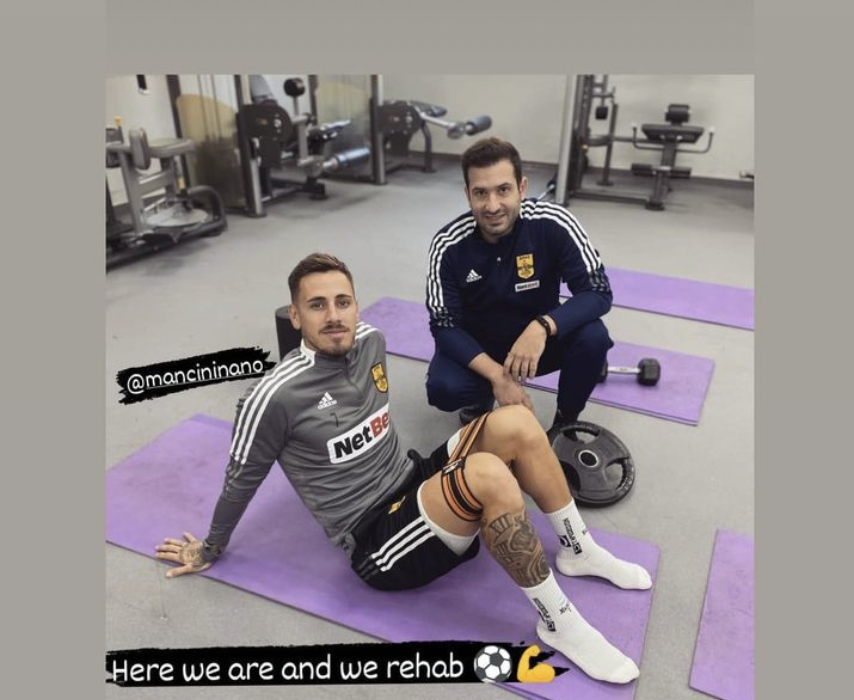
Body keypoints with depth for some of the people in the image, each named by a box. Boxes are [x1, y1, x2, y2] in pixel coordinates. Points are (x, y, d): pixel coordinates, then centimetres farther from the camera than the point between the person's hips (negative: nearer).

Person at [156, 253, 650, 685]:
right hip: (377, 542, -7)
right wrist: (211, 550, 10)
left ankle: (581, 552, 6)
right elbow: (242, 480, -5)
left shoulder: (371, 342, 1)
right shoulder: (276, 397, -19)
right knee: (488, 475, -32)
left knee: (515, 424, -12)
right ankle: (559, 623, -13)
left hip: (416, 482, 7)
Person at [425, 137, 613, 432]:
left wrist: (542, 327, -42)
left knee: (593, 336, -29)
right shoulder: (448, 245, -21)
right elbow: (444, 325, -19)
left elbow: (598, 292, -23)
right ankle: (482, 395, 9)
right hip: (477, 346, 0)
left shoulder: (554, 225, -23)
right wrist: (497, 375, -33)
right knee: (443, 388, -29)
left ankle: (566, 420, -1)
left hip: (538, 339, 0)